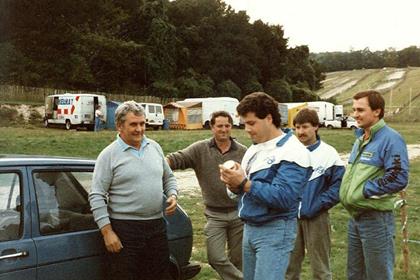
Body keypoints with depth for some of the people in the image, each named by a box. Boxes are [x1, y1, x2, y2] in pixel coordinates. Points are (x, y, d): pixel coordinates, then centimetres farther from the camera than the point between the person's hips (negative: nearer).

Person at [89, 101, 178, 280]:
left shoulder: (155, 147, 9)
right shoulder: (109, 155, -7)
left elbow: (168, 177, 21)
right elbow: (96, 197, -10)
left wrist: (172, 195, 1)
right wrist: (107, 232, -15)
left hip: (157, 226, 5)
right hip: (125, 230, -5)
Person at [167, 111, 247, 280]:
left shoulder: (242, 152, -1)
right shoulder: (200, 149, -5)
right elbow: (177, 159, -16)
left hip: (239, 213, 1)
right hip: (215, 215, -1)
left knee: (237, 258, 13)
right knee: (216, 258, -4)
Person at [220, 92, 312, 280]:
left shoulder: (291, 151, -15)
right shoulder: (254, 149, 12)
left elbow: (283, 198, -25)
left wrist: (244, 183, -26)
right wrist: (233, 183, -8)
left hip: (275, 231, -8)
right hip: (249, 228, 8)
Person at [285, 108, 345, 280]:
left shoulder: (328, 154, -7)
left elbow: (338, 186, -9)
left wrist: (315, 207, -15)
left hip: (316, 217, -4)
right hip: (290, 216, 4)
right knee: (289, 265, 14)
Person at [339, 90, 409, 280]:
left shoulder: (391, 139, -16)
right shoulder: (360, 138, 13)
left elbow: (398, 178, -24)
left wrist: (364, 191, -19)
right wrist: (347, 190, 6)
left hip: (376, 219, -9)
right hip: (355, 216, 9)